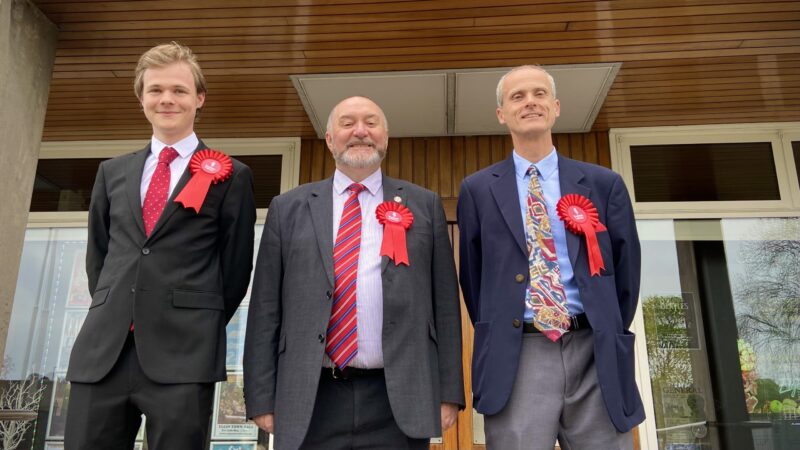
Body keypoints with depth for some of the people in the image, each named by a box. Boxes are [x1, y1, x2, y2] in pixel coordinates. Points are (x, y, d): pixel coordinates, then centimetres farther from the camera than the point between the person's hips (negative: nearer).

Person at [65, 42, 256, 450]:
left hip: (183, 354, -4)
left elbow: (236, 268, 4)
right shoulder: (112, 172, 16)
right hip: (101, 351, 4)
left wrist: (198, 328, 6)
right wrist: (112, 311, 14)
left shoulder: (229, 176, 2)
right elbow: (97, 254, 22)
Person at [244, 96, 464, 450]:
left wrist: (449, 392, 1)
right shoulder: (288, 209, 8)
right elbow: (265, 309, 6)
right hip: (309, 402, 1)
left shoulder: (424, 206, 7)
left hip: (400, 401, 0)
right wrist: (262, 397, 2)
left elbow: (445, 304, 5)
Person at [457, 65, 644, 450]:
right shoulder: (477, 189, 7)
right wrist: (495, 340, 8)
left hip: (595, 354, 2)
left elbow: (626, 269, 12)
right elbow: (472, 276, 10)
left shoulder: (604, 184, 9)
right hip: (516, 358, -1)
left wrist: (609, 337, 12)